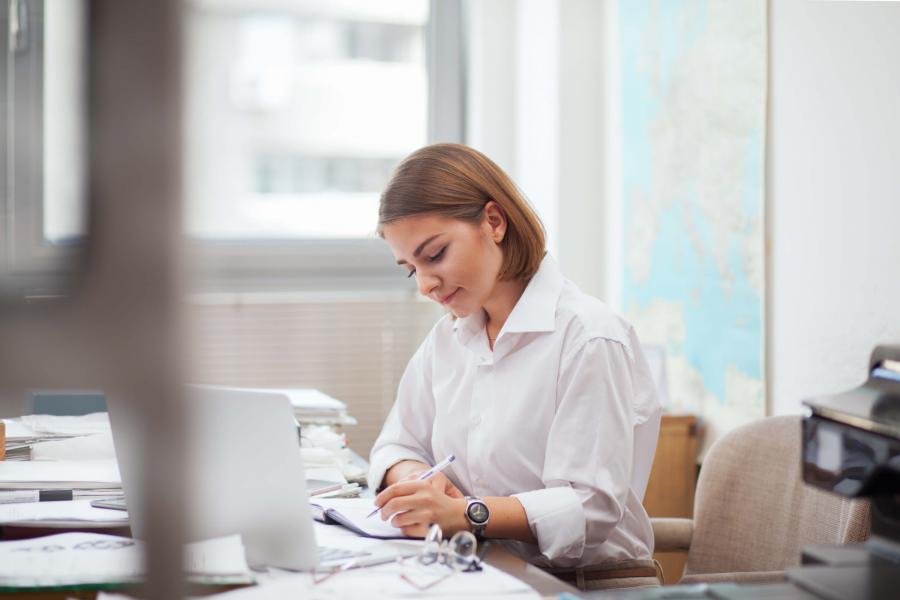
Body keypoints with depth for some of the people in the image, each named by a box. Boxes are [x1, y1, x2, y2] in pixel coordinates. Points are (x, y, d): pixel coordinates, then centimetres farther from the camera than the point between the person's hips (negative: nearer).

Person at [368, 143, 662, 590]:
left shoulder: (589, 339, -13)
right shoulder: (448, 336, 12)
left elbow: (590, 510, -17)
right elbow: (396, 447, 19)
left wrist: (465, 514, -29)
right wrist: (416, 478, -5)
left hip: (592, 583, -6)